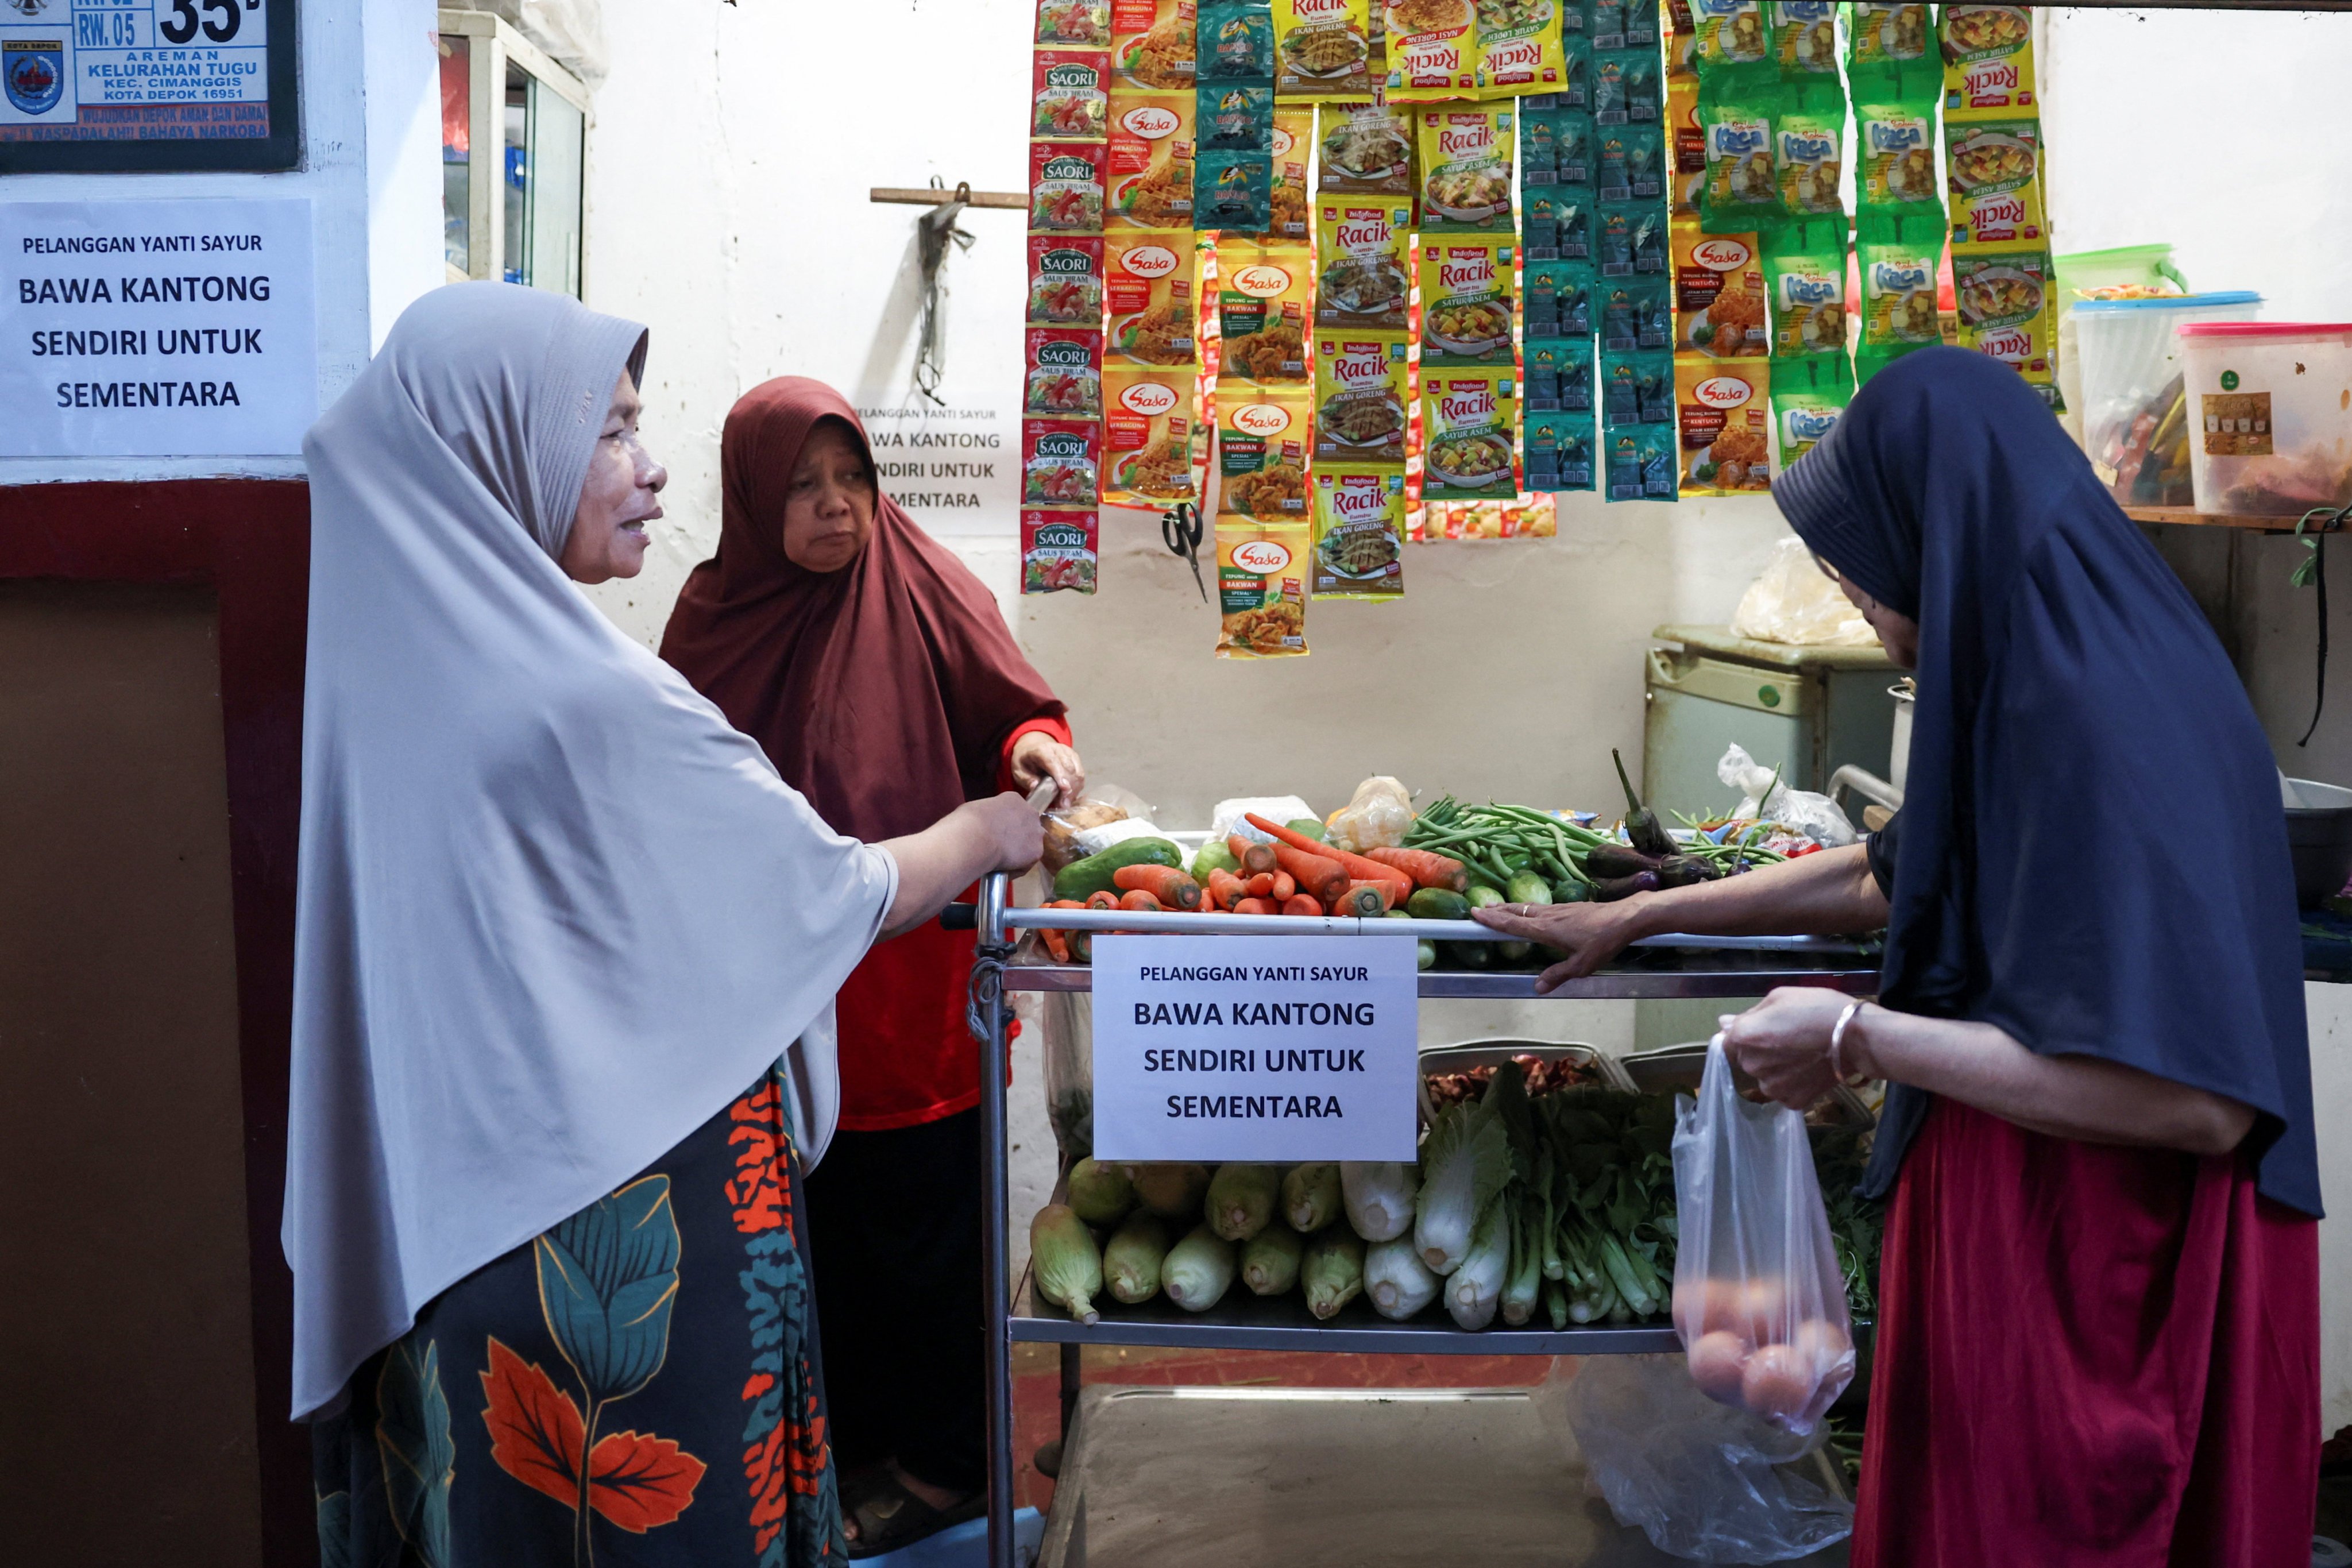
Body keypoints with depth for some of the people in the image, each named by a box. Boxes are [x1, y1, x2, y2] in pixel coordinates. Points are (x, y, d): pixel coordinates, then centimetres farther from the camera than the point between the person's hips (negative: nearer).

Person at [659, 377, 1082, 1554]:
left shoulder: (925, 590, -5)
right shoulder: (715, 611, 5)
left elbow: (1012, 714, -1)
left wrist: (1035, 749, -23)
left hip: (911, 978, -3)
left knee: (920, 1217, 6)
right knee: (809, 1215, 13)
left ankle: (943, 1462, 22)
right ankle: (839, 1443, 31)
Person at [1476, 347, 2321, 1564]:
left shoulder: (2110, 722, -26)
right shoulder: (2034, 682, 5)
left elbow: (2191, 1095, -31)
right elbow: (1890, 877, 19)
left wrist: (1859, 1039, -22)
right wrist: (1636, 920, 22)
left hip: (2105, 1277, -9)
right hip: (2004, 1221, 9)